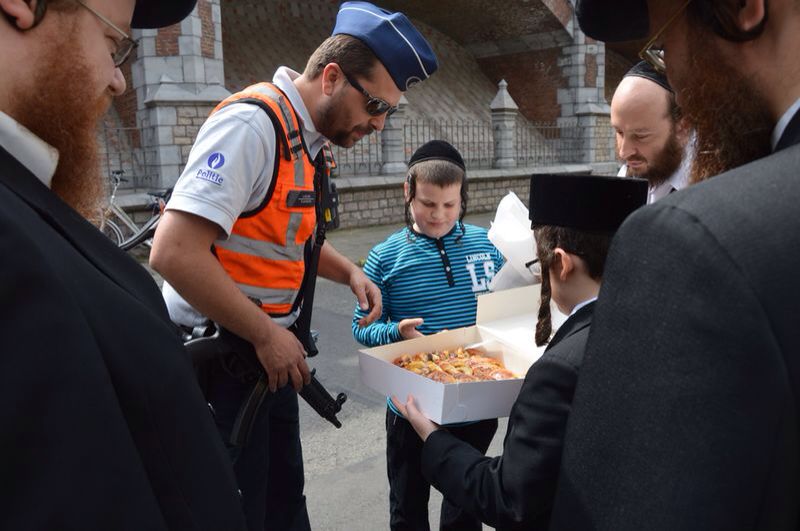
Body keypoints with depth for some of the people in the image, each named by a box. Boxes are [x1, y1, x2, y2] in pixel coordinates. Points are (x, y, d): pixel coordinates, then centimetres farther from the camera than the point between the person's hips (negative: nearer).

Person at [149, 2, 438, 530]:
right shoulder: (252, 124, -21)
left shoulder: (312, 141, 7)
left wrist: (350, 272, 6)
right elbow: (174, 253, -28)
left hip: (273, 352, 9)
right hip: (217, 360, -8)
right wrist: (267, 335, -21)